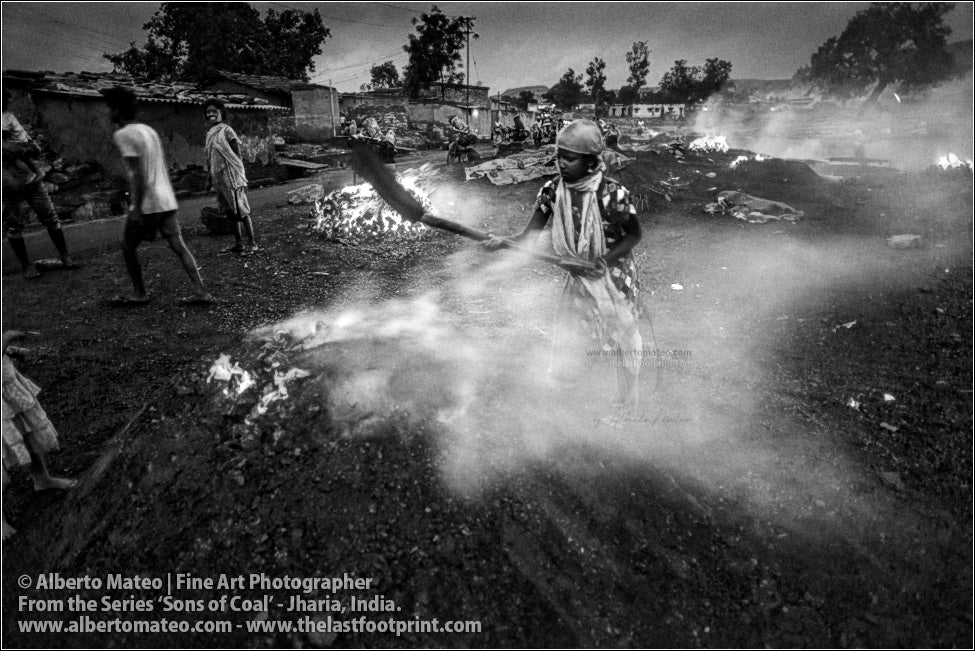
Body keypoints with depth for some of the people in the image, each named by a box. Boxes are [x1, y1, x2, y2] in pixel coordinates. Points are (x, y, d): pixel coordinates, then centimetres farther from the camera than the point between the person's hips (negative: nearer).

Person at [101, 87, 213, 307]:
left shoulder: (123, 135, -11)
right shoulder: (148, 129, 14)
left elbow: (137, 173, -18)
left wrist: (136, 208, -17)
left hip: (148, 203, -7)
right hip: (167, 200, 7)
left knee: (128, 244, 9)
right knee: (178, 245, 4)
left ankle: (140, 294, 15)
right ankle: (201, 292, -2)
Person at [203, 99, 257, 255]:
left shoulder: (226, 130, -7)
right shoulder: (210, 134, 14)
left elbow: (237, 155, -9)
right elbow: (209, 159, 19)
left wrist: (241, 177, -14)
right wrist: (209, 179, 18)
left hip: (231, 177, -8)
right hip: (219, 179, 8)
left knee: (241, 210, -4)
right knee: (229, 212, 10)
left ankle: (252, 243, 2)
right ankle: (239, 244, 17)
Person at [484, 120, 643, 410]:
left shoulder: (613, 194, -25)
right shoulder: (552, 191, -12)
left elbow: (634, 235, -13)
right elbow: (531, 233, -14)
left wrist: (603, 261, -25)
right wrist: (505, 243, -35)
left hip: (615, 276, -3)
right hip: (577, 277, 3)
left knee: (624, 339, 15)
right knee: (563, 338, 7)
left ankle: (629, 398, 39)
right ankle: (560, 394, 34)